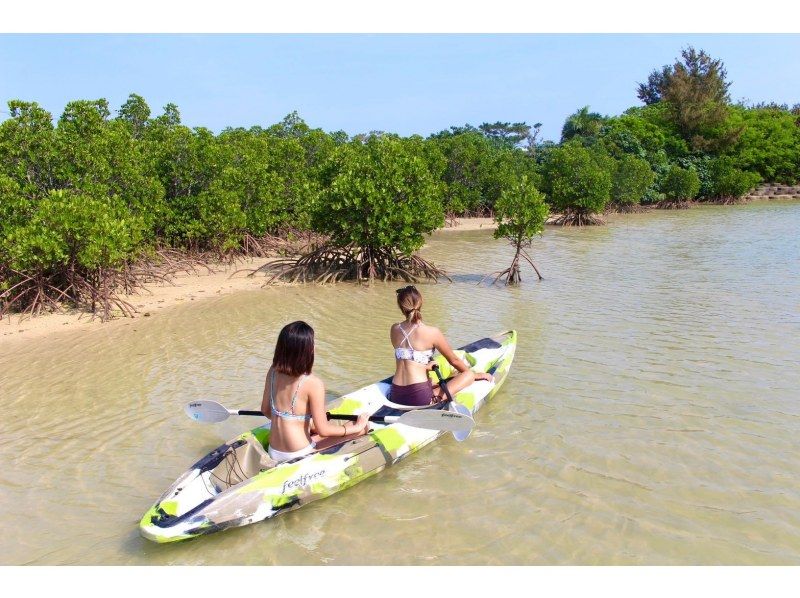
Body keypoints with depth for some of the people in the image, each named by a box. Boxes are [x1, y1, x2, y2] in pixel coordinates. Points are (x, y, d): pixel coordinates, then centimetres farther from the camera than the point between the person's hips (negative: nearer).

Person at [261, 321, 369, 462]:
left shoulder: (273, 371, -3)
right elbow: (323, 430, -16)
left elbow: (265, 410, 10)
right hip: (298, 455, -7)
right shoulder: (313, 383, -21)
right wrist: (357, 427, -4)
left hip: (273, 452, 7)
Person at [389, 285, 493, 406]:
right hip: (420, 398, -7)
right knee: (469, 375, 1)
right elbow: (454, 360, 4)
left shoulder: (394, 330, 4)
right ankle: (435, 396, -6)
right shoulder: (432, 332, -10)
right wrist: (475, 375, 21)